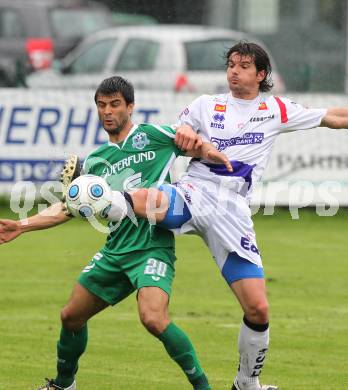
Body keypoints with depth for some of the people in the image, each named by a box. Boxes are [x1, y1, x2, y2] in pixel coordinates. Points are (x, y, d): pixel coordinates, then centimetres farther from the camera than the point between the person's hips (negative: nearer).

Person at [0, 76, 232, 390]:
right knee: (71, 316, 9)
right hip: (114, 251, 6)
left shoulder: (153, 136, 0)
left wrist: (205, 149, -23)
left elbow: (201, 146, 1)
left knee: (153, 318, -28)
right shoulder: (95, 162, 15)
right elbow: (67, 207, 17)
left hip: (153, 247, -6)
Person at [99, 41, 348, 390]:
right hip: (193, 193, 0)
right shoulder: (206, 105, 14)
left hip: (232, 213, 0)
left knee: (258, 309, -4)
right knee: (140, 199, -40)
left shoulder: (276, 110, 14)